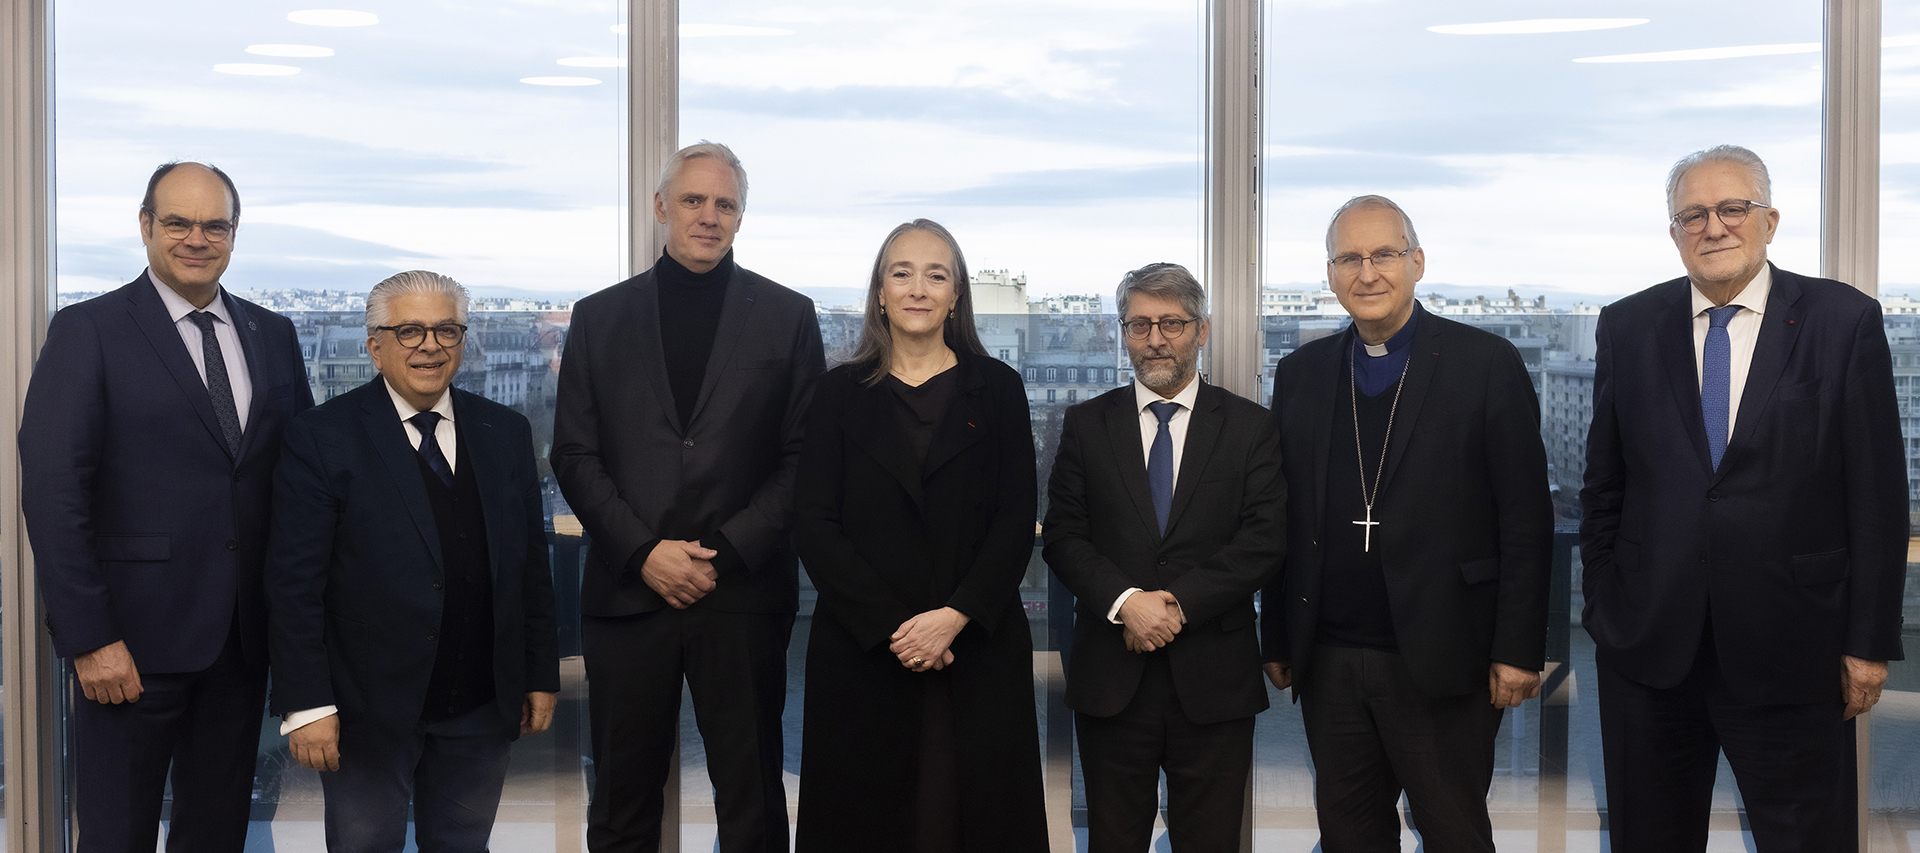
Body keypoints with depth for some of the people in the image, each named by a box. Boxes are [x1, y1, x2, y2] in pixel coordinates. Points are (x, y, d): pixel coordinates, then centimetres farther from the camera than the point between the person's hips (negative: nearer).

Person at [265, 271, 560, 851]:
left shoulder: (507, 433, 8)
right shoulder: (322, 438, -6)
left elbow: (531, 564, 10)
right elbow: (295, 582, -10)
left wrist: (541, 675, 7)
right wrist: (307, 705, -15)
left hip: (482, 709, 4)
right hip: (369, 711, -3)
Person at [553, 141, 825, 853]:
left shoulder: (787, 316, 6)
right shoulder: (599, 318, 10)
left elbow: (803, 457, 1)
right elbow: (575, 455, 5)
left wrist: (725, 552, -9)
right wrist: (644, 552, -8)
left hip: (743, 593, -1)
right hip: (627, 591, 1)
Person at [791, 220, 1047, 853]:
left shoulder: (997, 389, 8)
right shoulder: (840, 393, 7)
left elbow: (1016, 521, 1)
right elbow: (813, 525, 0)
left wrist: (954, 617, -12)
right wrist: (892, 627, -10)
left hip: (978, 647, 0)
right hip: (861, 651, 0)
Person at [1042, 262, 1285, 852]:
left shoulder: (1249, 426, 4)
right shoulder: (1086, 425, 7)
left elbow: (1264, 540, -5)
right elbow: (1063, 537, 0)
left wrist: (1180, 603, -14)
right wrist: (1126, 601, -16)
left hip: (1214, 677, -1)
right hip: (1110, 675, 1)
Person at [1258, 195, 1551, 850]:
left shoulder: (1486, 364, -2)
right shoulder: (1301, 374, 10)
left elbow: (1525, 519, -5)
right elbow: (1285, 518, 11)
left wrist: (1518, 649, -9)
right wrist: (1277, 639, 8)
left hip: (1440, 661, -3)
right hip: (1328, 661, 4)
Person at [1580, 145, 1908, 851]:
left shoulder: (1845, 321, -2)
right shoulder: (1628, 328, 5)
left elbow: (1877, 496, -2)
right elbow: (1604, 487, 9)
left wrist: (1871, 641, -4)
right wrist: (1602, 610, 4)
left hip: (1789, 653, -2)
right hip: (1649, 649, 2)